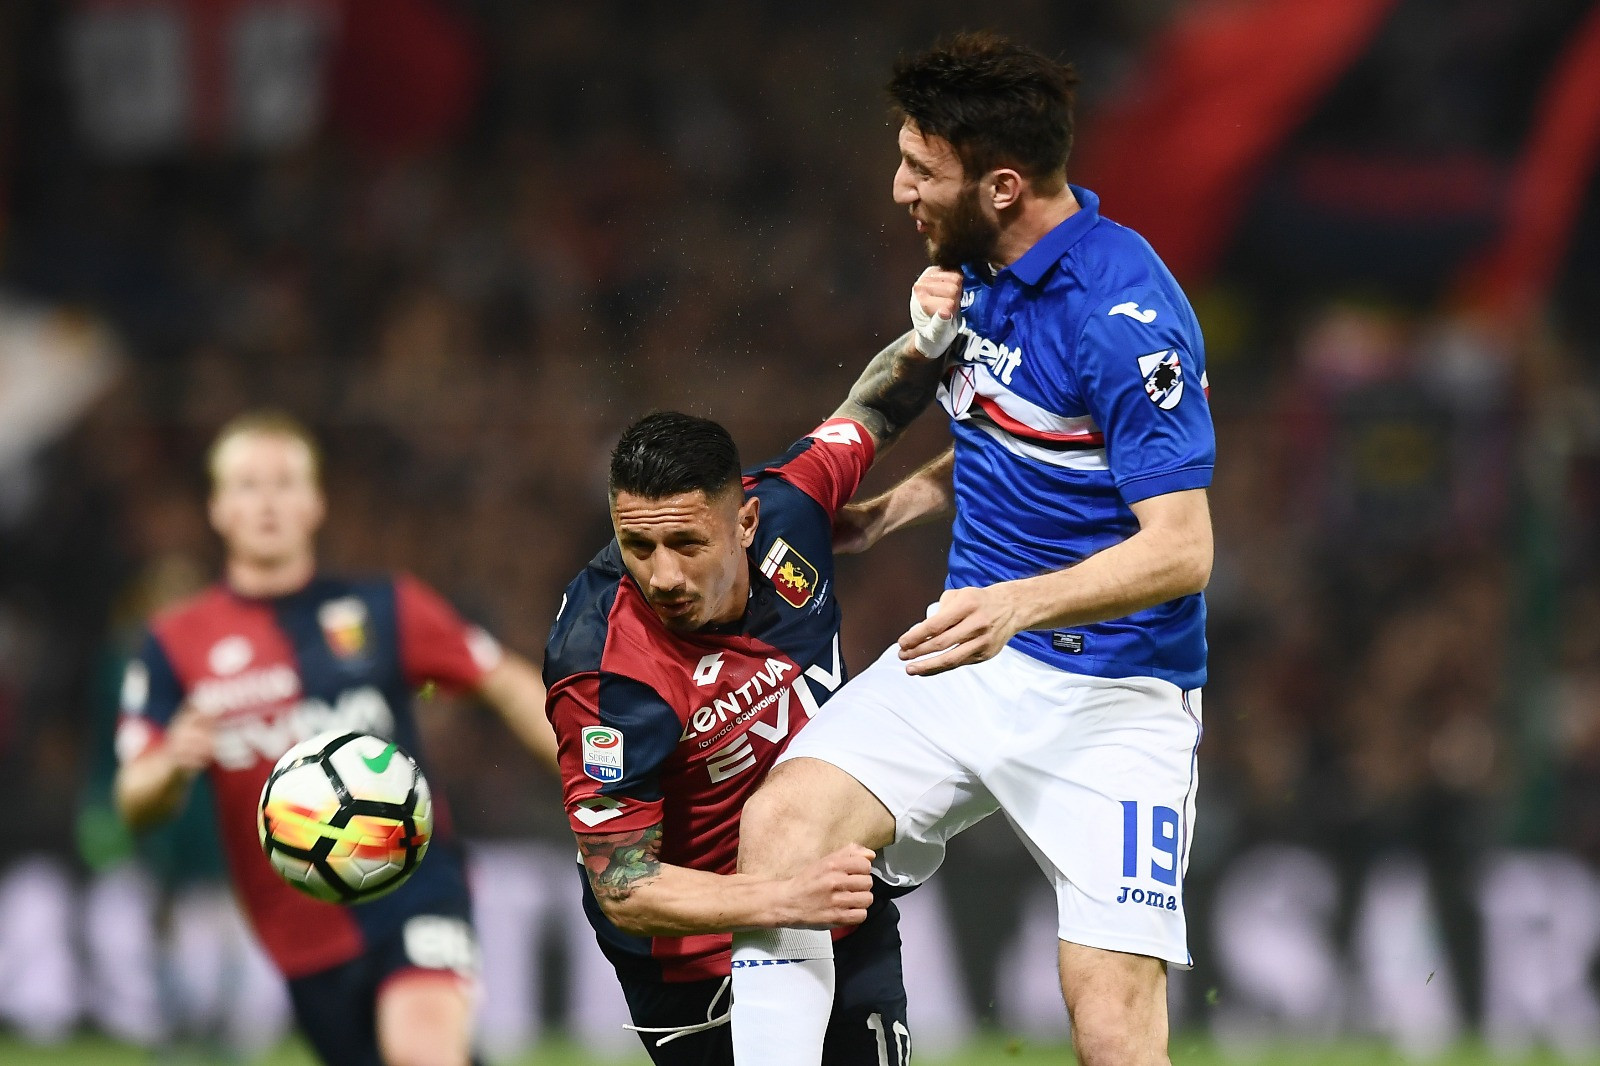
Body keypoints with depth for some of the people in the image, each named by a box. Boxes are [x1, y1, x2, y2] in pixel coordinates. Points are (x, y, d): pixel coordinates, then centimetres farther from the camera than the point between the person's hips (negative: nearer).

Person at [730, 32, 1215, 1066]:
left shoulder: (1123, 314, -20)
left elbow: (1181, 548, -24)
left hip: (1113, 691, -7)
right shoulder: (978, 267, 7)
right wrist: (891, 509, 17)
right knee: (781, 823, -16)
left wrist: (1020, 603, -36)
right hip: (973, 658, 8)